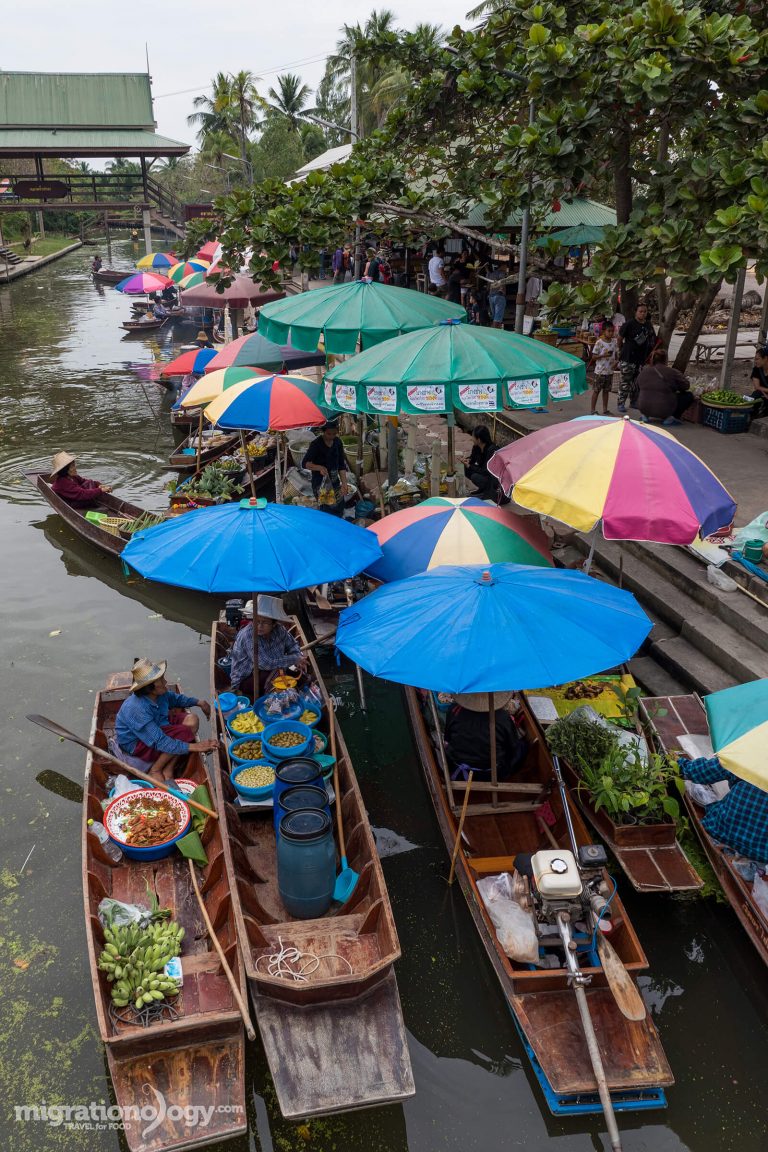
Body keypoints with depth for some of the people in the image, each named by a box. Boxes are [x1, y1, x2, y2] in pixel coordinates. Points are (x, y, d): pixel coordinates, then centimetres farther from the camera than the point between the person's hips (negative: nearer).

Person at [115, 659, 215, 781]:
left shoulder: (159, 693, -13)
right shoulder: (137, 709, -36)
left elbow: (175, 698, 15)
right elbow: (160, 742, -35)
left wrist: (199, 702, 9)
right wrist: (194, 746, -37)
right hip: (137, 744, -8)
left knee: (191, 721, -9)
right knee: (184, 733, -25)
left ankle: (168, 769, -7)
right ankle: (155, 770, -7)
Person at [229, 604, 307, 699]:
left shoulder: (279, 630, -10)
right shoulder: (247, 636, -28)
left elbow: (292, 644, 9)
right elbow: (266, 664, -33)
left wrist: (299, 657, -13)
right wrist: (294, 659, -24)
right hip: (245, 680, -7)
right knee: (276, 672, -28)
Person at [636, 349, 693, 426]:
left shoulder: (643, 371, 5)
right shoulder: (672, 372, -10)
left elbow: (638, 389, 21)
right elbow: (686, 385, -1)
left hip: (643, 408, 5)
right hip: (664, 410, -5)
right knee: (688, 395, 10)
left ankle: (646, 415, 14)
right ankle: (673, 417, -3)